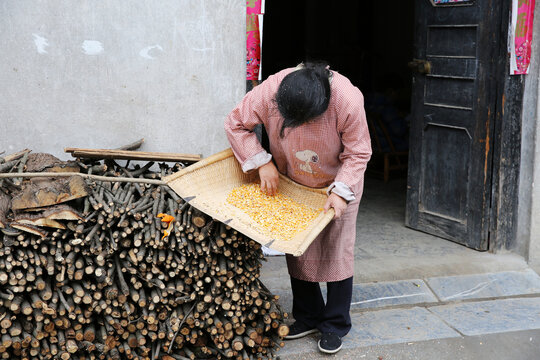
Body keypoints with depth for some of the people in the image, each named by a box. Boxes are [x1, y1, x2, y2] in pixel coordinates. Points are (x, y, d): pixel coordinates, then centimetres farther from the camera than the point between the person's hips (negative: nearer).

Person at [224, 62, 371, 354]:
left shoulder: (348, 100, -33)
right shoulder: (269, 92, -29)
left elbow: (358, 154, -21)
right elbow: (235, 124, -14)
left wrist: (340, 191, -31)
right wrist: (262, 163, -21)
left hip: (338, 185, -2)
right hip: (291, 184, 3)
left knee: (337, 252, -1)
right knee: (297, 251, 7)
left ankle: (335, 325, 14)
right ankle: (308, 317, 24)